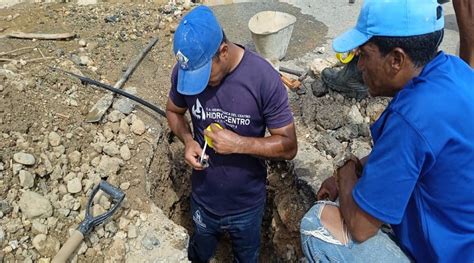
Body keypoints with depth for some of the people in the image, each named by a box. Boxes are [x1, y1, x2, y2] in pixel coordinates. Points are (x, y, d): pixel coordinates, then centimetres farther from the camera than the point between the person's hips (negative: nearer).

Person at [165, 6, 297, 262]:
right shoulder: (184, 70, -16)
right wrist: (188, 140, -17)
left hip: (247, 205, -2)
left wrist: (238, 144, -33)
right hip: (202, 198, 3)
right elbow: (173, 111, 3)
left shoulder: (264, 78, -27)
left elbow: (289, 146, -20)